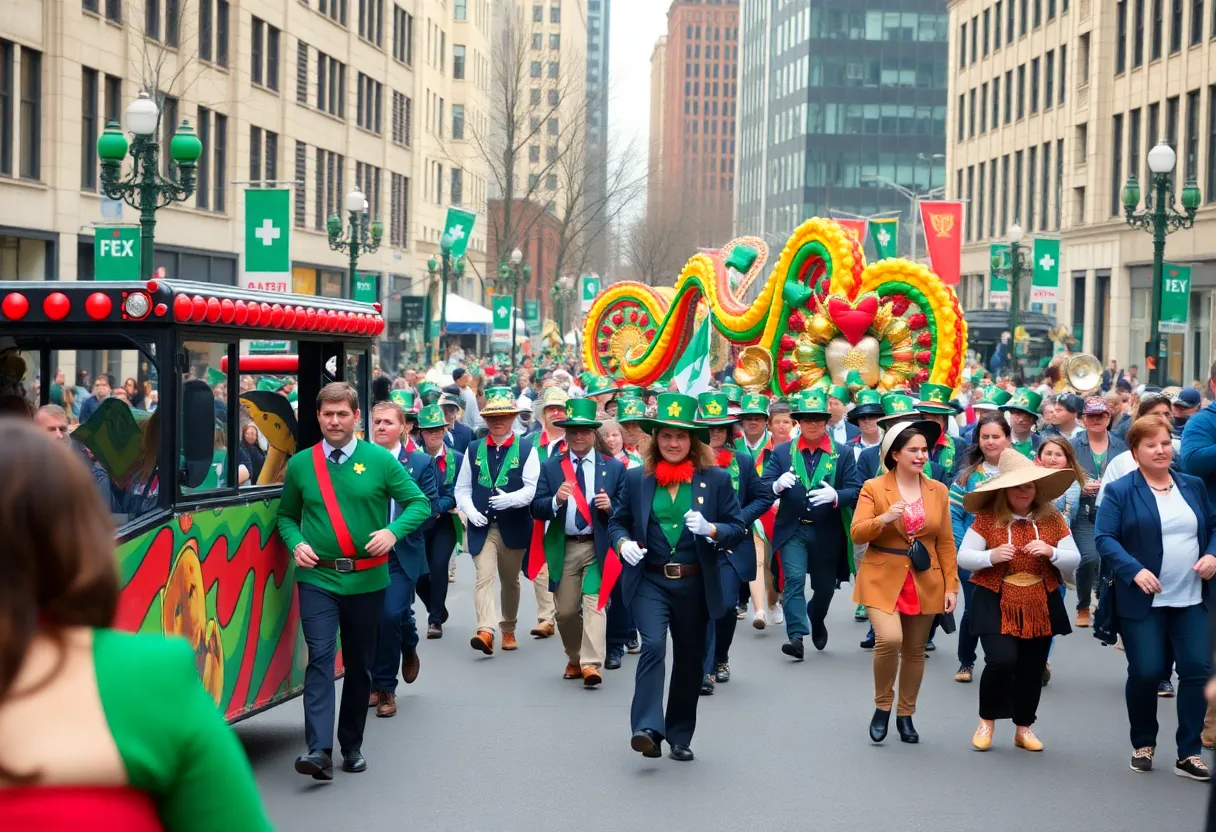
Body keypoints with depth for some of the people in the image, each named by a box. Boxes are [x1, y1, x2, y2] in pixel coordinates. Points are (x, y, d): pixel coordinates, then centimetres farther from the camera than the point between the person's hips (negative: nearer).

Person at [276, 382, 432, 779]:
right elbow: (286, 515, 15)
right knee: (320, 657, -15)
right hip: (317, 578, -1)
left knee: (359, 665, 10)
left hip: (366, 579, 1)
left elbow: (419, 503, 2)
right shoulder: (300, 464, 4)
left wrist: (393, 531, -16)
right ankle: (319, 750, -21)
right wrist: (296, 543, -5)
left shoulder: (379, 460, 0)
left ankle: (352, 745, 24)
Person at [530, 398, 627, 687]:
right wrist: (556, 500, -21)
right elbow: (536, 509, -2)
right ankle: (574, 658, 30)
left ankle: (591, 664, -16)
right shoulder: (549, 467, 4)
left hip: (597, 546, -2)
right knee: (565, 611, 9)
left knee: (593, 603, -14)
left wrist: (610, 506, -19)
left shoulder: (614, 468, 2)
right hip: (563, 547, 2)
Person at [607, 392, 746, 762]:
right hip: (650, 582, -1)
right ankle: (647, 730, -24)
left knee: (689, 659, 10)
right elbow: (617, 522, 12)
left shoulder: (716, 479, 2)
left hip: (695, 585, 1)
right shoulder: (636, 478, 4)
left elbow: (737, 528, 1)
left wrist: (711, 530, -20)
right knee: (653, 645, -21)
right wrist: (623, 543, -11)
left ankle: (680, 737, 24)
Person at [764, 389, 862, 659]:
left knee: (824, 585, 14)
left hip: (827, 533, 1)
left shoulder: (843, 454, 2)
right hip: (792, 530, -1)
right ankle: (797, 636, -18)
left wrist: (835, 496, -26)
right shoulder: (781, 452, 4)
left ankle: (817, 621, 43)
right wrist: (777, 485, -25)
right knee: (794, 579, -16)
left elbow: (855, 491, -5)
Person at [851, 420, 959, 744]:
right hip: (883, 580, -3)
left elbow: (946, 542, 8)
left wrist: (951, 586, 2)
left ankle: (906, 715, 26)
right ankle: (882, 706, 2)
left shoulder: (938, 490, 7)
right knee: (889, 639, -21)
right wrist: (884, 518, -26)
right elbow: (856, 534, -8)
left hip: (925, 582, 3)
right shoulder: (873, 488, -3)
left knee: (914, 651, 9)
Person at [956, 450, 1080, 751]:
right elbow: (963, 558, -3)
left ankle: (1023, 727, 26)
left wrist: (1052, 552, -14)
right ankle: (986, 721, 7)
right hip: (997, 604, -3)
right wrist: (992, 556, -21)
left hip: (1041, 606, 3)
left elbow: (1074, 560, 7)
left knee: (1032, 669, 8)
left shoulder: (1052, 519, 4)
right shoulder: (987, 518, -5)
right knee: (1002, 661, -16)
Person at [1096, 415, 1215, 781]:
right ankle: (1143, 745, 20)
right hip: (1143, 600, -4)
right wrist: (1134, 571, -21)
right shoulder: (1120, 491, -4)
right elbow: (1104, 538, -9)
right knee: (1146, 673, -3)